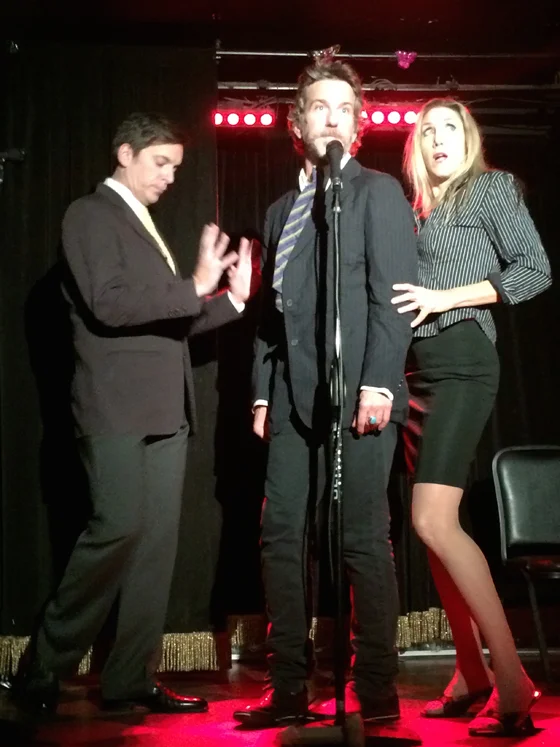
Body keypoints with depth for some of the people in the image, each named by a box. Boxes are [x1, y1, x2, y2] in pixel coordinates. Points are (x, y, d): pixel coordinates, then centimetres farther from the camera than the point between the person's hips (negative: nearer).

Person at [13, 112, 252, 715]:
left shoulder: (145, 225, 22)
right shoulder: (90, 215, -2)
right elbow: (109, 304, -16)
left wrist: (231, 299, 11)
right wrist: (195, 286, -17)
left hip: (164, 408, 8)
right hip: (117, 405, -8)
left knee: (157, 540, 4)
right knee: (119, 528, -15)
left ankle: (131, 679, 8)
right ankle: (41, 670, 0)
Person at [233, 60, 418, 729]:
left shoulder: (378, 192, 4)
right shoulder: (280, 211, 22)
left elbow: (391, 295, -6)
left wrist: (379, 383, -15)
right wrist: (263, 391, 12)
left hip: (356, 395, -6)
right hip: (292, 398, 6)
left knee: (362, 540, -5)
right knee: (281, 536, 3)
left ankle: (376, 692, 4)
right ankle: (289, 690, 9)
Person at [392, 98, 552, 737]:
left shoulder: (492, 188, 5)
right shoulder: (416, 211, 21)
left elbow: (534, 270, -5)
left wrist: (445, 296, -12)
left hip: (462, 360, -7)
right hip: (417, 367, 7)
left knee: (433, 520, -19)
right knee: (437, 526, 4)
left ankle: (512, 682, -17)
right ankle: (471, 674, 12)